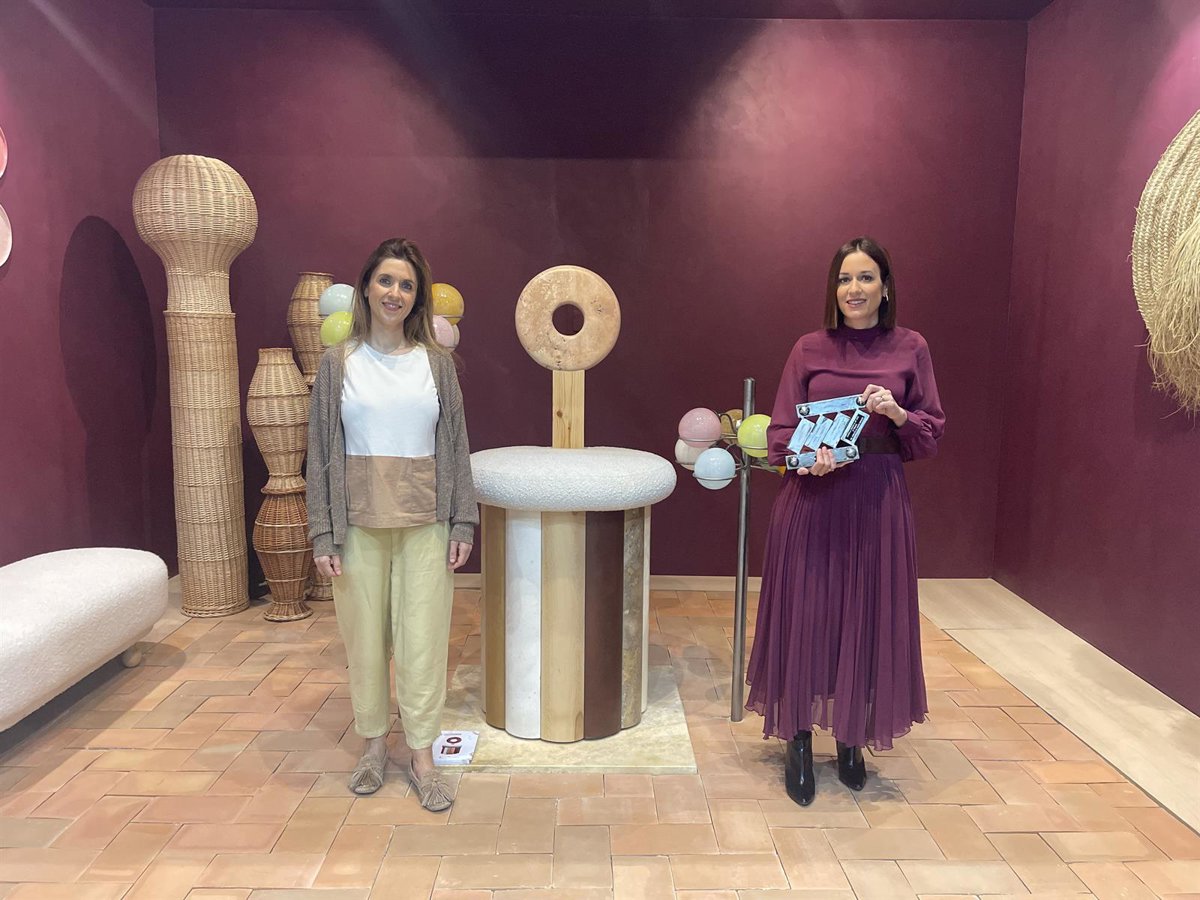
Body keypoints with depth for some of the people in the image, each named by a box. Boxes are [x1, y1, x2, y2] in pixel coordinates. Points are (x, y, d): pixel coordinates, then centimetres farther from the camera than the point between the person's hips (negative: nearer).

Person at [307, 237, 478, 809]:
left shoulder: (436, 363, 3)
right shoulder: (338, 363, 1)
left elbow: (456, 447, 4)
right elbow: (321, 452, 1)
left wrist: (462, 524, -1)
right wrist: (323, 535, -4)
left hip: (424, 524, 0)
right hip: (359, 525, 0)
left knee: (423, 641, 3)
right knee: (365, 639, 10)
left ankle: (422, 757, 20)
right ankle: (374, 745, 31)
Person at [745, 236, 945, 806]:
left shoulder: (910, 349, 4)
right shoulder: (809, 349, 3)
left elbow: (931, 433, 7)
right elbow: (780, 430, 2)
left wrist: (898, 414, -13)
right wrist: (806, 457, -18)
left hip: (878, 502, 1)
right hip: (812, 500, -1)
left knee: (868, 620, 8)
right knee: (805, 618, 2)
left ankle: (851, 739, 29)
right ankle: (798, 744, 18)